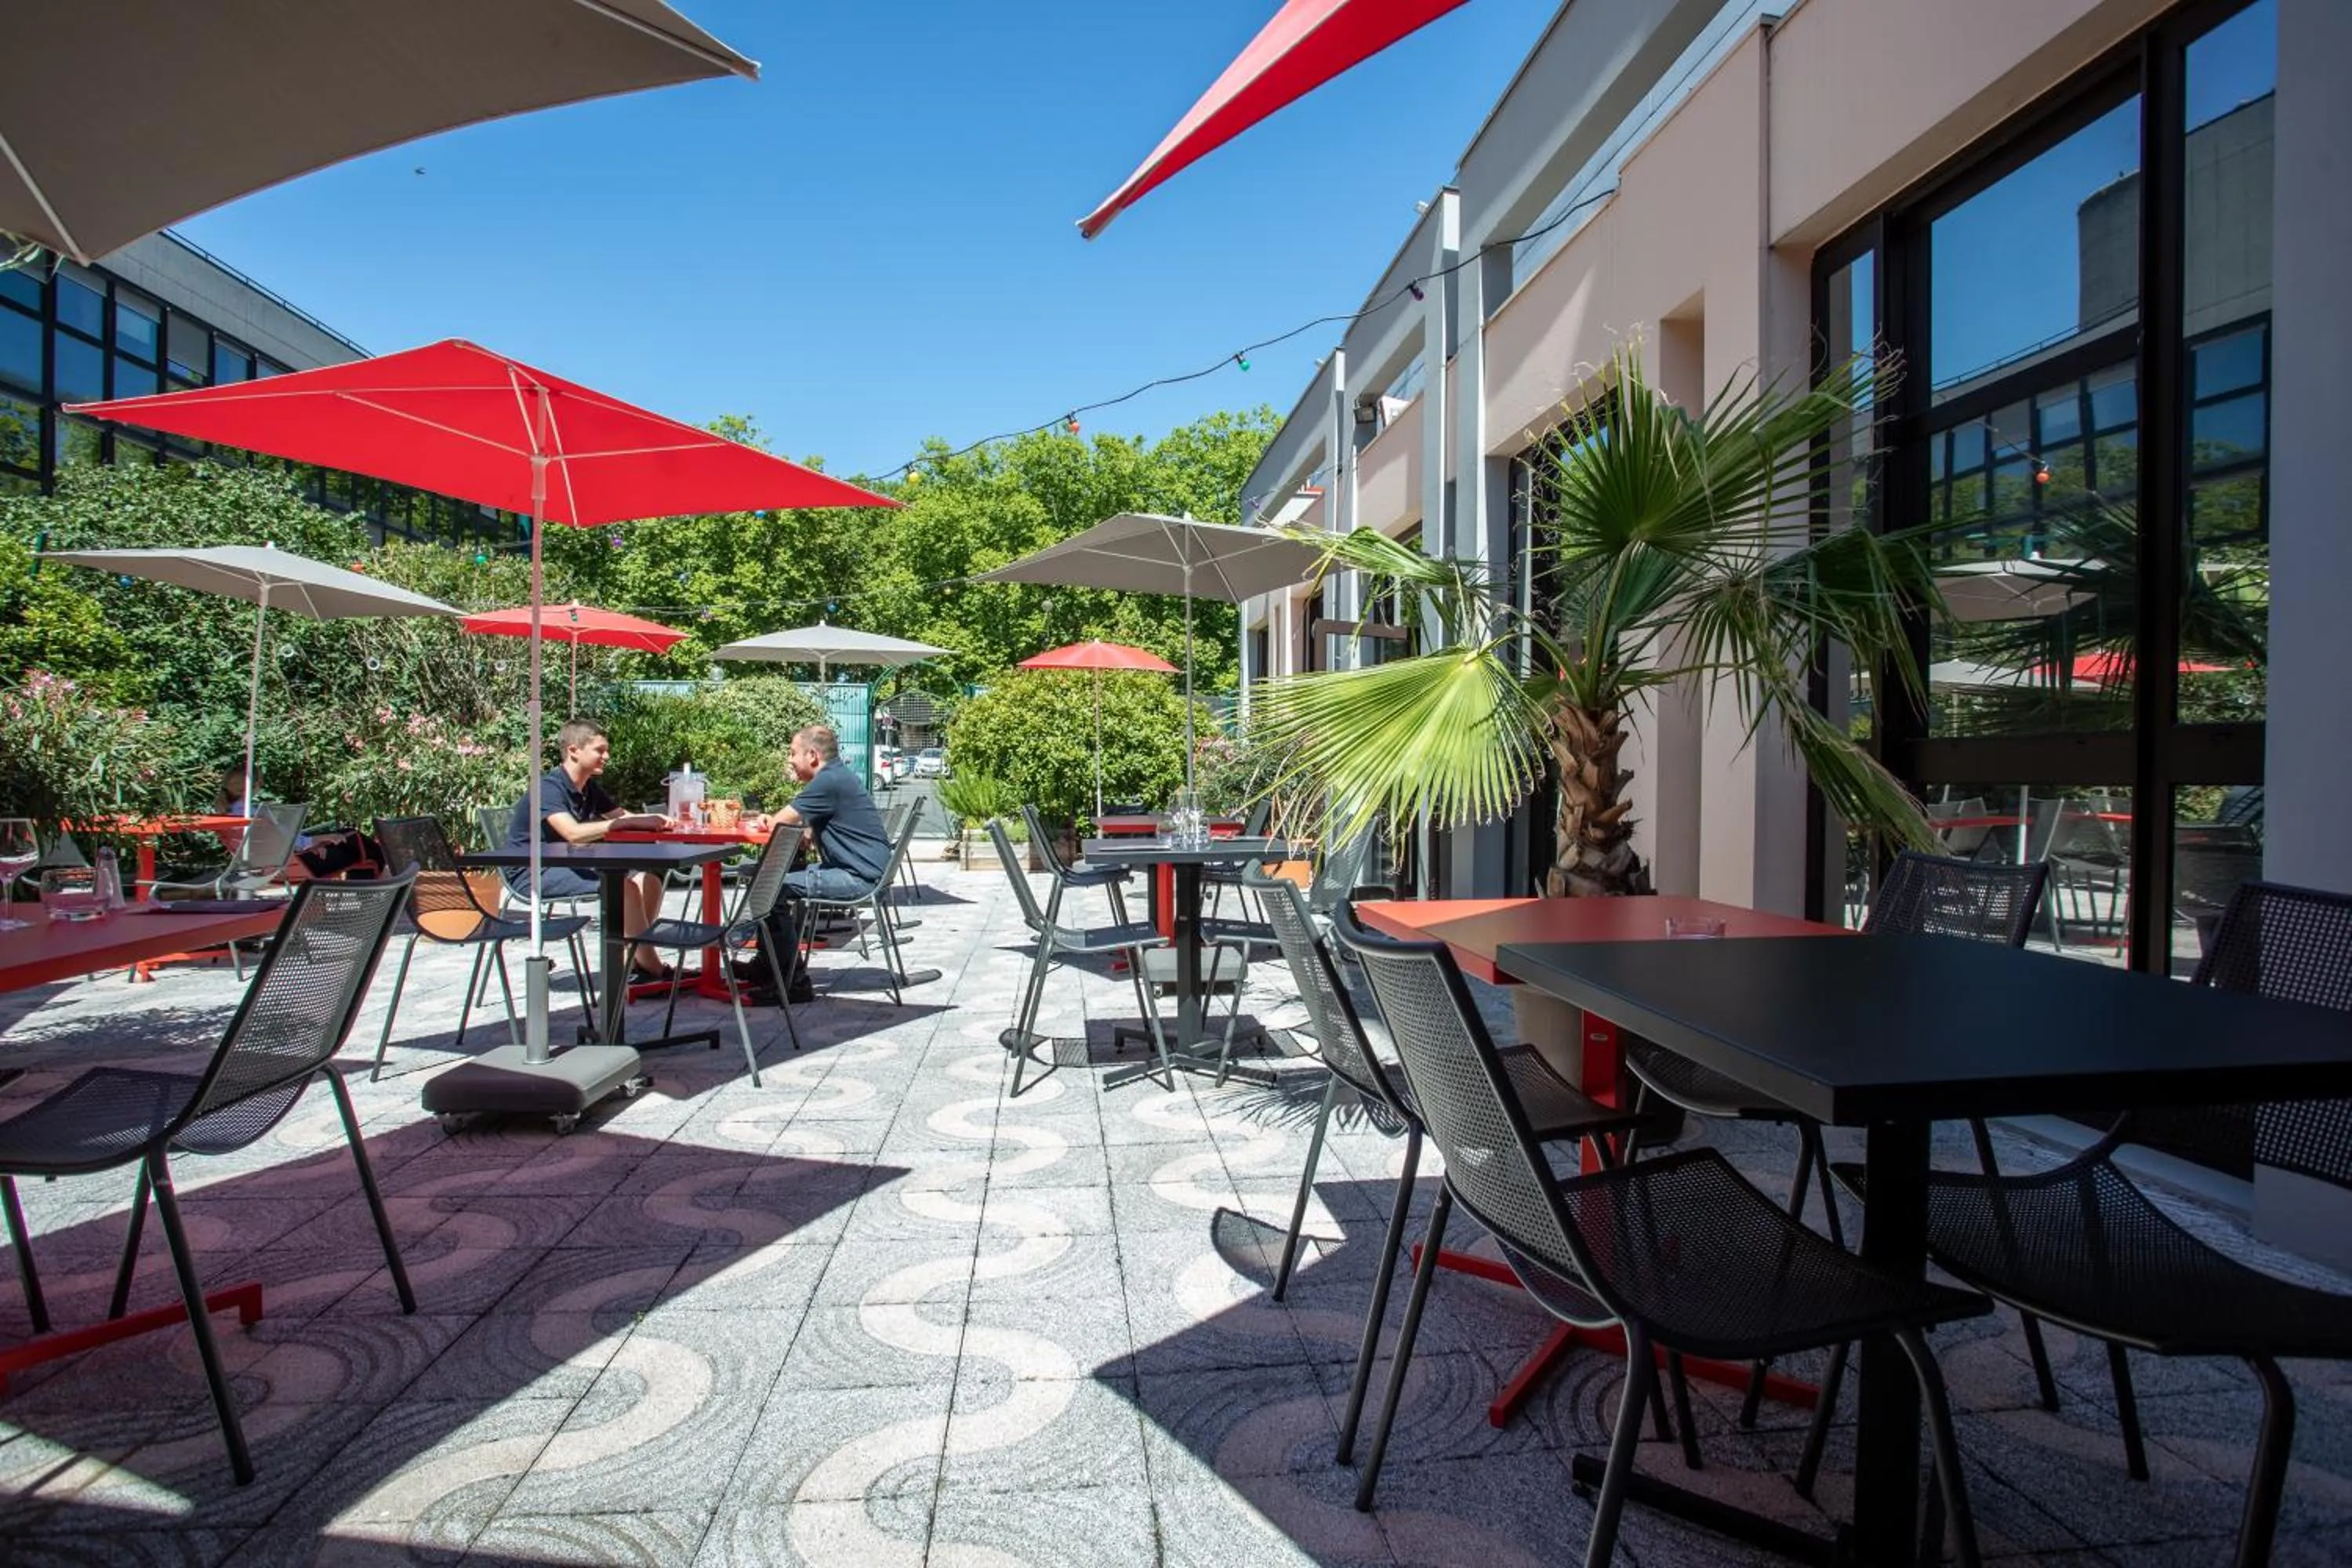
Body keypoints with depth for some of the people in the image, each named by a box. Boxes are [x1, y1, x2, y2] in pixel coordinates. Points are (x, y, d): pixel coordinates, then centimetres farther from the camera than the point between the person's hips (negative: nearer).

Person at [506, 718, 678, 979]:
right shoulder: (548, 787, -19)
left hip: (567, 865, 9)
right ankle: (651, 969, -18)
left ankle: (631, 962, -4)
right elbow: (574, 833, -34)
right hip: (533, 872, -9)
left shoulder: (589, 788, 9)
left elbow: (621, 816, 10)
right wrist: (631, 822, -34)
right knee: (624, 887, -26)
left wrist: (654, 820, -13)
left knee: (649, 882, -6)